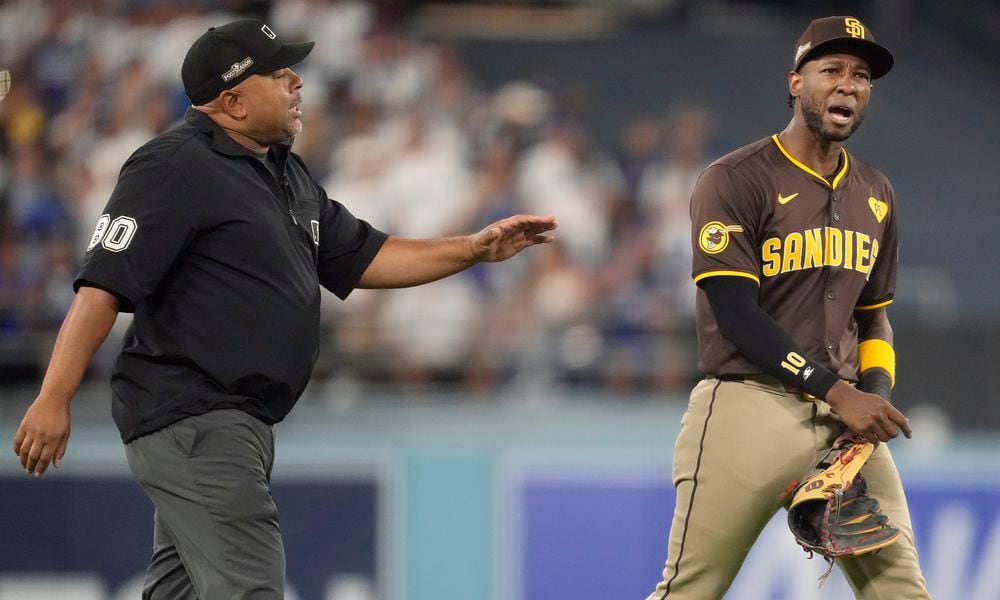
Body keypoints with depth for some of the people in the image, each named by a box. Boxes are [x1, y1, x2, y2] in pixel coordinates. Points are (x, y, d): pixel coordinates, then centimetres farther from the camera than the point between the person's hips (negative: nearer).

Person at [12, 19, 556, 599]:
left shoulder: (287, 174, 17)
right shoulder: (176, 166, -13)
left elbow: (361, 258, 23)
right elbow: (105, 284, -19)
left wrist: (474, 249, 12)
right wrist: (54, 400, -27)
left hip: (241, 419, 10)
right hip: (189, 416, -10)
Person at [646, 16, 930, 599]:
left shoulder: (876, 194, 15)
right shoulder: (735, 180, -6)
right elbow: (735, 315, -14)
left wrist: (876, 393, 2)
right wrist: (835, 391, -19)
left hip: (845, 415, 6)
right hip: (748, 409, -6)